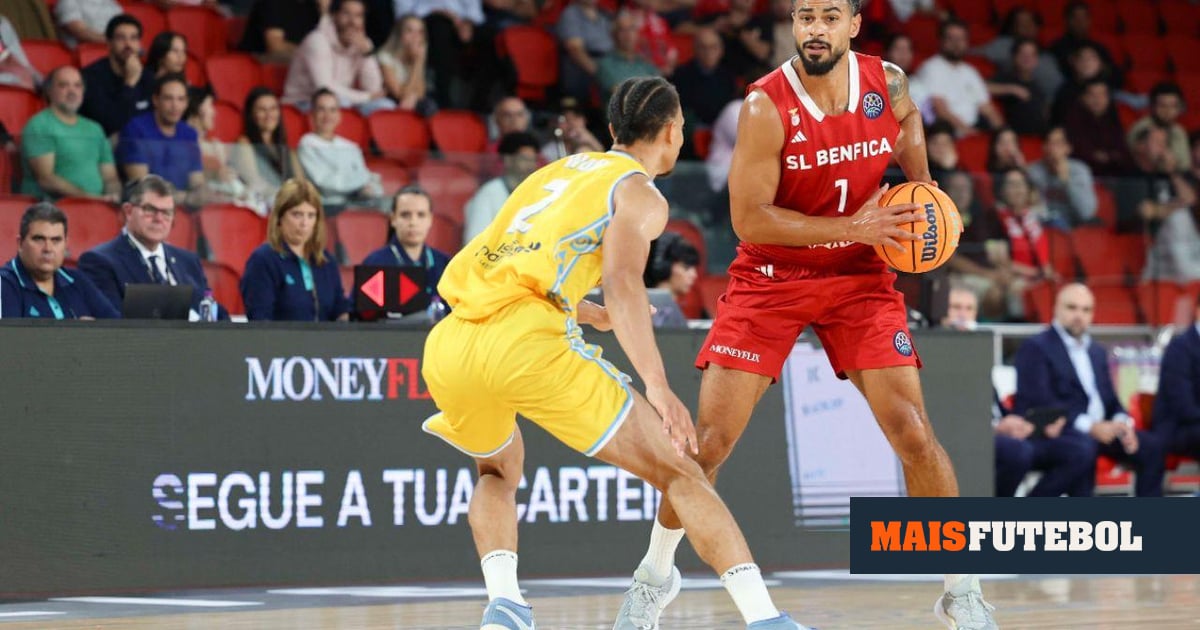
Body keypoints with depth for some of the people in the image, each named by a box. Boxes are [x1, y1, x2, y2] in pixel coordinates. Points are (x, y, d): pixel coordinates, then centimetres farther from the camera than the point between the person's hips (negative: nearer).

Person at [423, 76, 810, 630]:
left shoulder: (558, 171, 31)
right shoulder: (640, 194, 10)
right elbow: (623, 281, -10)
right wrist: (657, 387, -18)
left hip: (448, 345, 6)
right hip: (529, 340, -6)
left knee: (499, 471, 34)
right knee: (677, 473, 1)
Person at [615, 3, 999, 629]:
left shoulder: (889, 84, -8)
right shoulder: (766, 107, -20)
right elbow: (748, 218, -22)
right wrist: (853, 228, -26)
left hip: (860, 278, 2)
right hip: (770, 278, -2)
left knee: (913, 432, -7)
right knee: (709, 437, -6)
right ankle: (654, 576, 15)